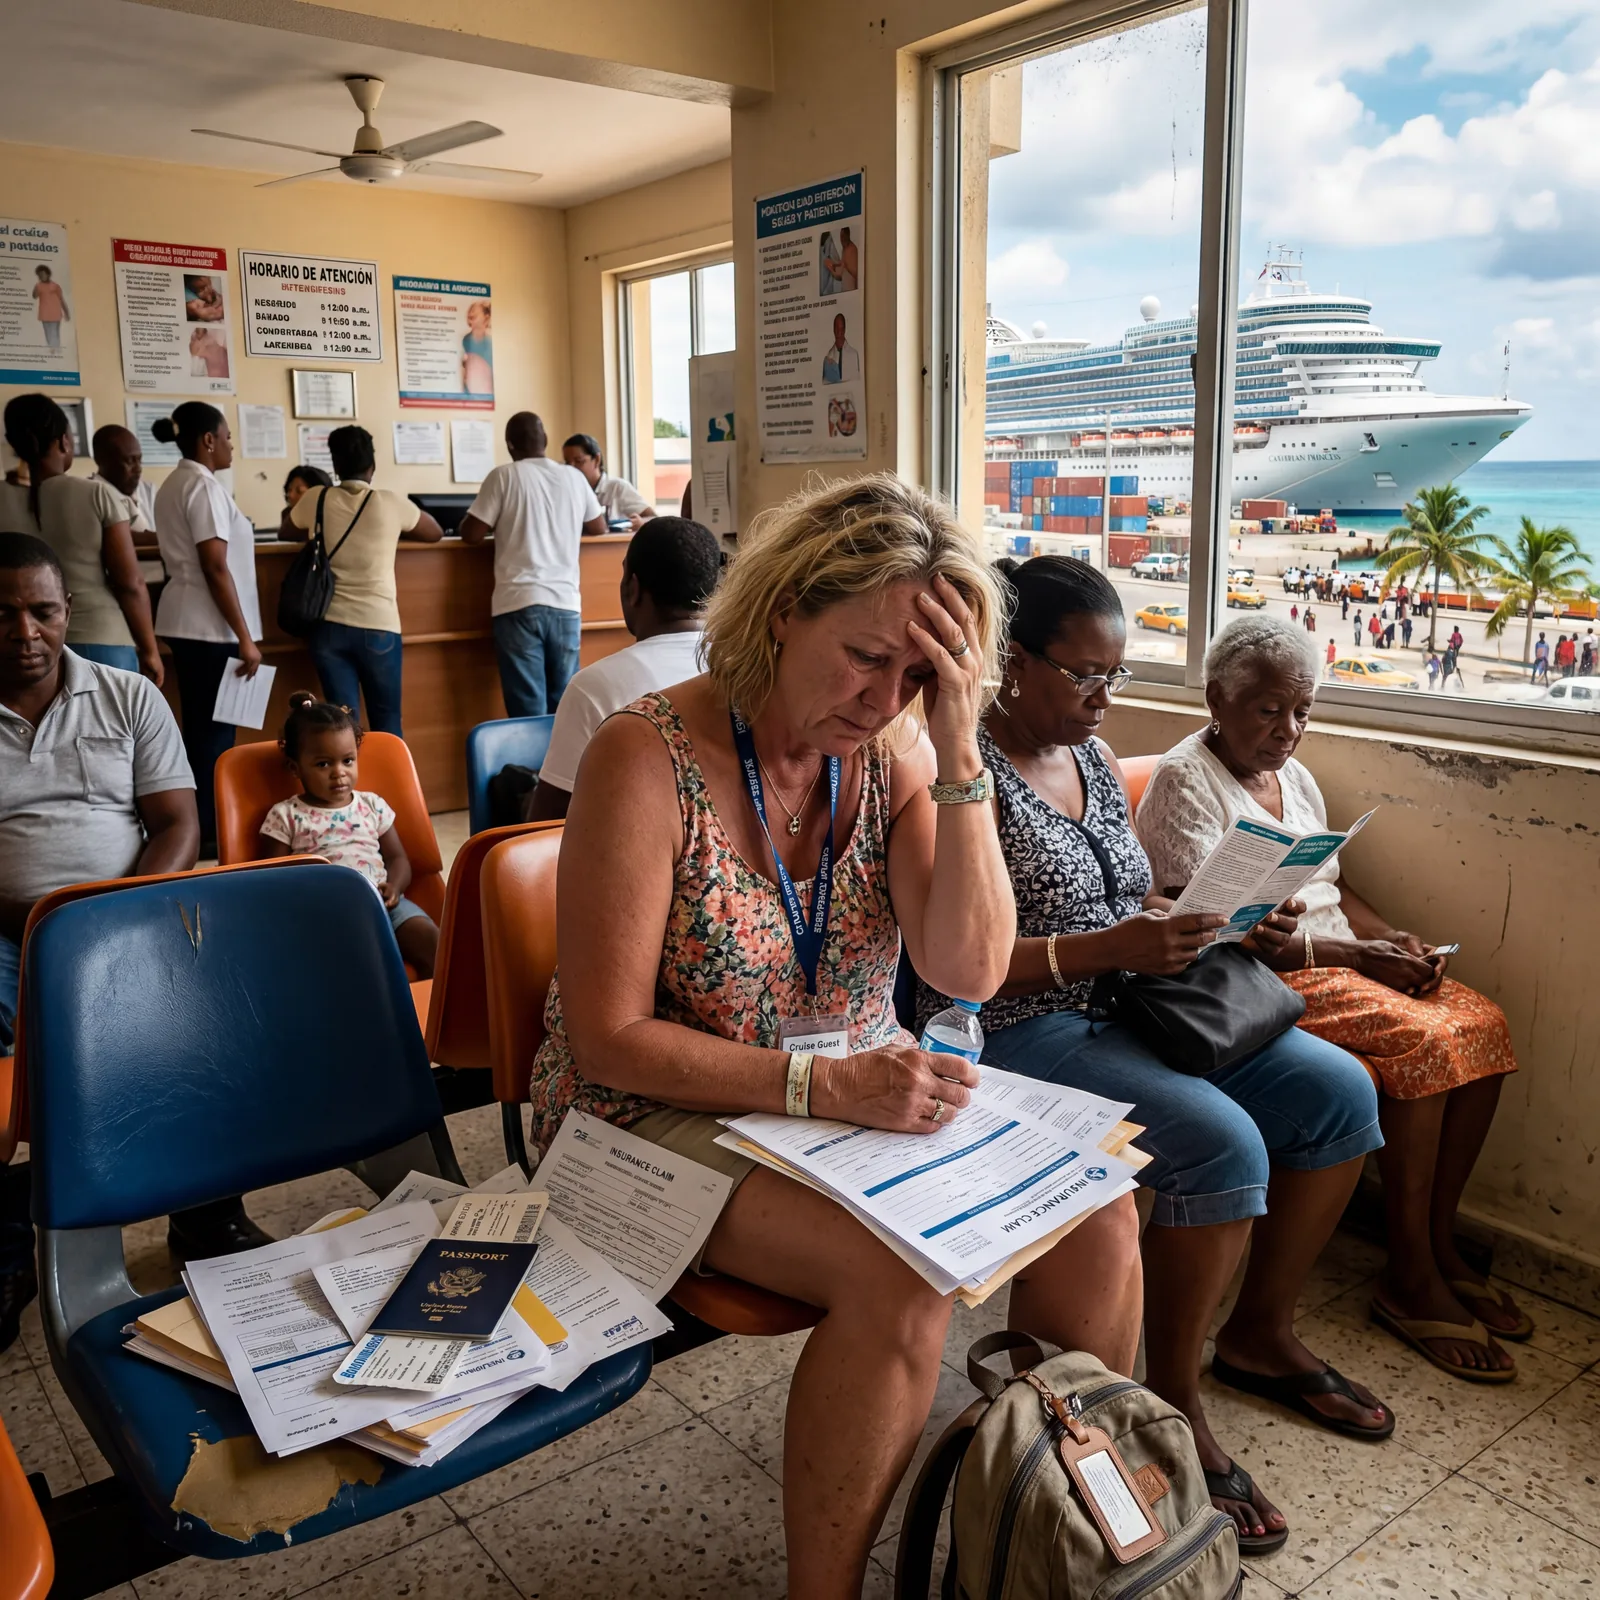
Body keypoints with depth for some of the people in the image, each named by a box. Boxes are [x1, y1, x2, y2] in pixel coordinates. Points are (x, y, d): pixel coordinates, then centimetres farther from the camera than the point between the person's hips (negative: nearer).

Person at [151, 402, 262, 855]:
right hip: (210, 626, -10)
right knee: (216, 729, -4)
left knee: (200, 727, 12)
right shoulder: (204, 486, -14)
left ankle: (195, 826, 17)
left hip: (184, 621, 10)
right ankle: (208, 832, 1)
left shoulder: (171, 486, 15)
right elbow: (215, 569, -19)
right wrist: (245, 638, -19)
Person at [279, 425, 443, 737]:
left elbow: (286, 532, 24)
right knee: (387, 724, 8)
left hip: (329, 626, 2)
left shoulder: (315, 501, 3)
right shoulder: (391, 503, -4)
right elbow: (435, 533, 14)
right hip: (378, 627, -2)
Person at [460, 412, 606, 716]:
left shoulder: (504, 476, -2)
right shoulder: (573, 477, 10)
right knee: (565, 705, 10)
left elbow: (471, 534, -1)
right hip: (566, 603, 3)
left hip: (519, 603, -3)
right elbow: (599, 526, 24)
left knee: (528, 709, -2)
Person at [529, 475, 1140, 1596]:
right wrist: (821, 1085, -27)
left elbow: (971, 970, -13)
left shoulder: (893, 752, -3)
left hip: (861, 1096, 6)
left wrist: (960, 749, -22)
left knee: (1100, 1220, -11)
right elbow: (608, 1040, -18)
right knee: (903, 1275, -29)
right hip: (671, 1116, -5)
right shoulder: (651, 760, -19)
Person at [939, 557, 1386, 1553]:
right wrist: (1109, 948, -27)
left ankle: (1262, 1332, 19)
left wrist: (1230, 922, 1)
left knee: (1338, 1090, 1)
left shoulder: (1092, 754, 11)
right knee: (1221, 1141, -27)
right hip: (1019, 1032, -9)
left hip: (1129, 1009, 9)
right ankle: (1175, 1402, -4)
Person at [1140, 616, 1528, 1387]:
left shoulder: (1294, 776, 16)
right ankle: (1410, 1279, -12)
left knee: (1482, 1025, -11)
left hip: (1340, 958, 9)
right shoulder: (1184, 781, -12)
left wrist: (1395, 940, -1)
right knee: (1425, 1041, -25)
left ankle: (1441, 1243, 0)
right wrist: (1350, 954, -20)